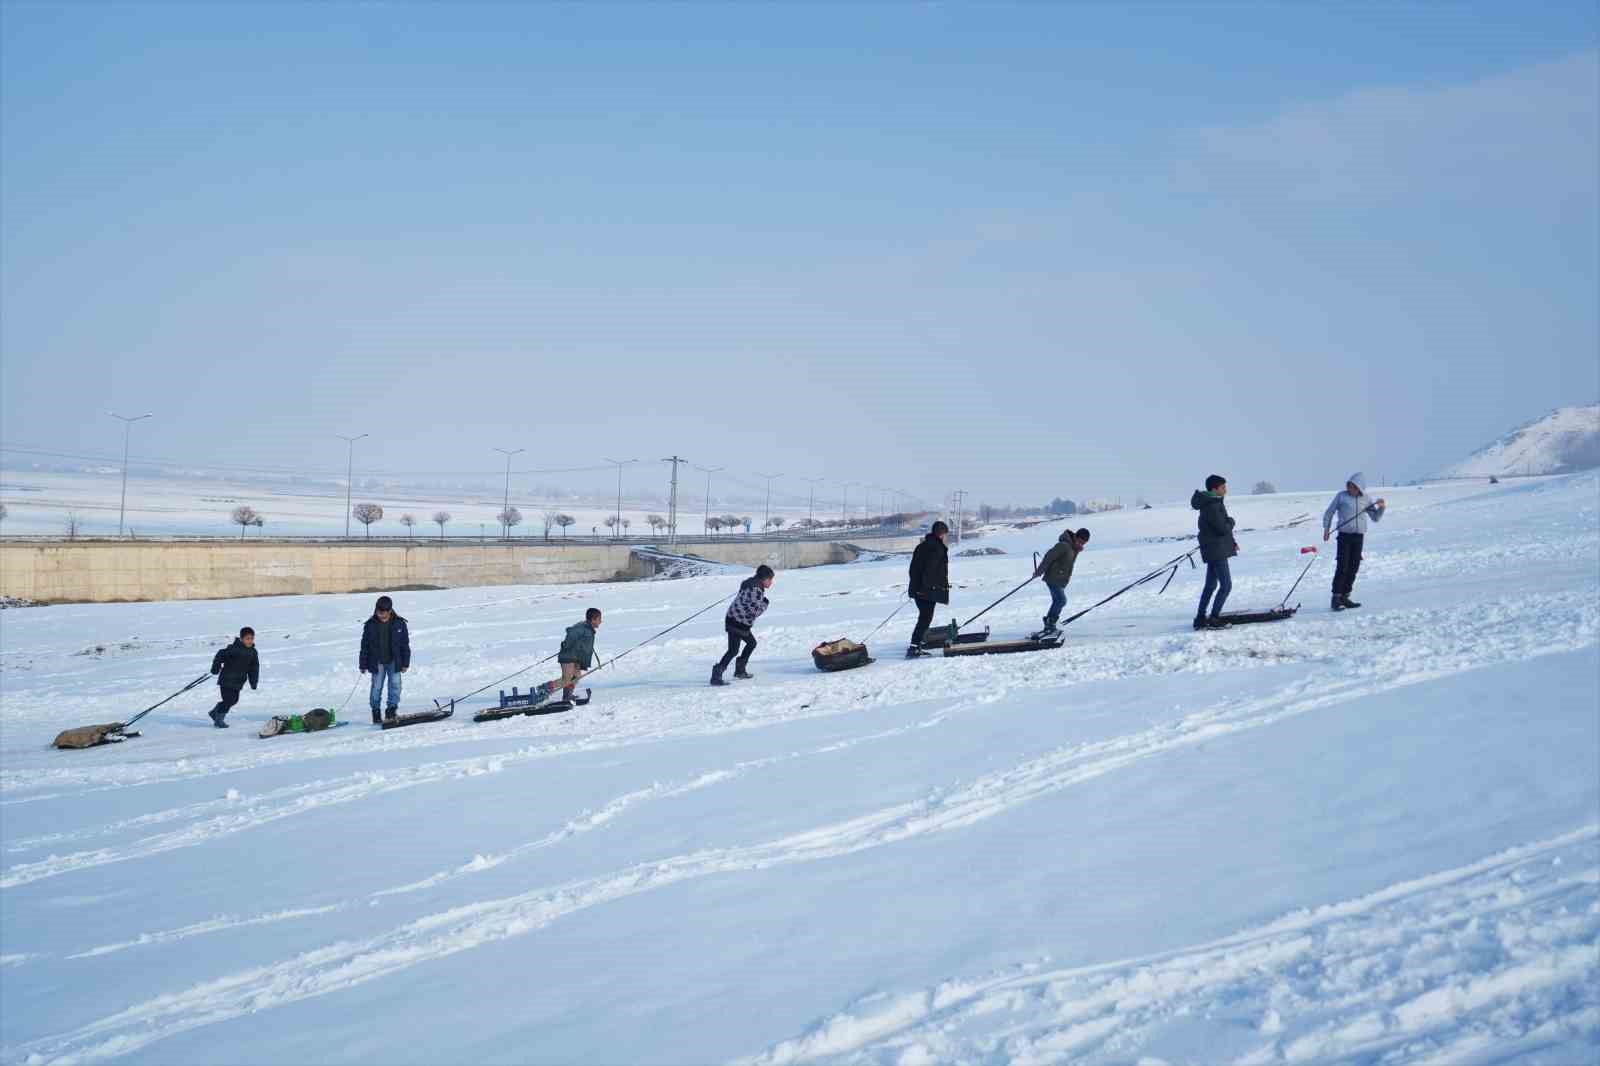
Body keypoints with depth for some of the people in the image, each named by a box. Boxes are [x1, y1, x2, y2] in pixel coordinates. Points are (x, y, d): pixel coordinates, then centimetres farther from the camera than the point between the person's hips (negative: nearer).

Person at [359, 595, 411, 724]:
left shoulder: (399, 624, -2)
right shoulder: (370, 625, -2)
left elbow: (405, 644, 4)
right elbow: (365, 646, 4)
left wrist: (405, 663, 2)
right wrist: (363, 665, 3)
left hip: (394, 661, 0)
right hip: (377, 663, 0)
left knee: (395, 684, -8)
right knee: (376, 687, 1)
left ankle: (391, 710, -1)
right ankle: (376, 712, 13)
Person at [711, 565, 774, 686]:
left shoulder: (751, 584, 12)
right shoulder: (756, 590, -21)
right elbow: (755, 611, -22)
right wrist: (765, 603, -5)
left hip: (742, 622, 11)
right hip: (737, 623, -11)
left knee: (751, 643, 22)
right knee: (733, 650, -11)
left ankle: (740, 670, 31)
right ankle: (716, 676, -11)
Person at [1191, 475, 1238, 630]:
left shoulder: (1214, 503, 13)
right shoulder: (1211, 507, -20)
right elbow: (1223, 528, -22)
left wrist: (1231, 541, 11)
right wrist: (1231, 521, -2)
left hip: (1215, 549, 11)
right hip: (1216, 550, -11)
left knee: (1211, 585, 16)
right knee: (1226, 585, -7)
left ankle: (1200, 619, 21)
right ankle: (1214, 619, -4)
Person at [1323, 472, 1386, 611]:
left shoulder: (1365, 499, 8)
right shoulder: (1341, 496, -1)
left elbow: (1376, 517, 12)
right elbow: (1329, 512, 6)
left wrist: (1382, 507, -6)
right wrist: (1326, 528, -3)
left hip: (1359, 537, 4)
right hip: (1344, 535, -4)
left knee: (1353, 568, 6)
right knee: (1342, 568, -10)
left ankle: (1345, 597, 15)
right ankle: (1336, 598, -8)